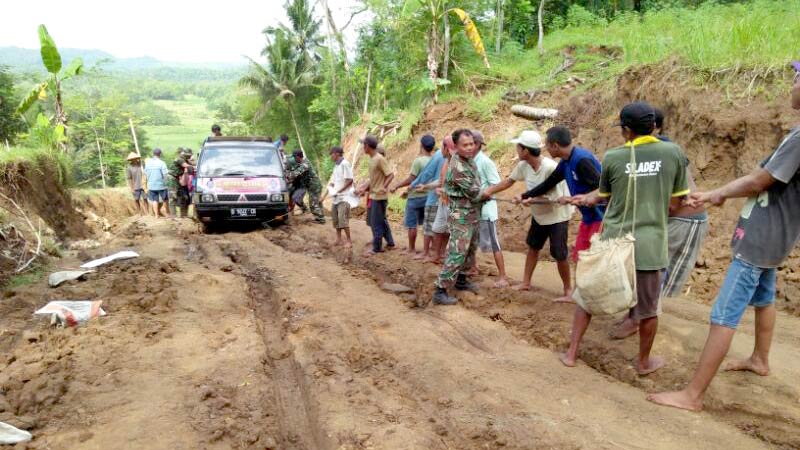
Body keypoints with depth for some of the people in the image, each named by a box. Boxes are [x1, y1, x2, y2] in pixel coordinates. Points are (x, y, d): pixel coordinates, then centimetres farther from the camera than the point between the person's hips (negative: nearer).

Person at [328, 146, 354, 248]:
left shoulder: (345, 164, -10)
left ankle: (348, 240, -5)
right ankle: (339, 239, 17)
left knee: (343, 219, -12)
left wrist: (339, 191, -15)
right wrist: (330, 188, 2)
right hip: (335, 197, 9)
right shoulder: (336, 166, 17)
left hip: (343, 197, -9)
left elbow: (350, 180, -16)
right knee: (336, 219, 10)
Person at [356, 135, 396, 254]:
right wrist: (364, 188, 12)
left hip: (379, 197, -9)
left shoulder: (380, 159, -17)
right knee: (382, 221, 16)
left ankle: (377, 247, 8)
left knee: (376, 223, -1)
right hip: (374, 195, 9)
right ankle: (390, 243, 26)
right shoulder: (372, 159, 10)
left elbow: (391, 175, -19)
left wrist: (383, 188, -27)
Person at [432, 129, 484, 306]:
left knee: (470, 250, 19)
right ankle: (440, 291, -9)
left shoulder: (469, 158, 3)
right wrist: (487, 193, 1)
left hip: (473, 213, 9)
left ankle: (461, 280, 34)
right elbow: (475, 194, -17)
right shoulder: (458, 168, -25)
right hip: (462, 215, -9)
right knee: (457, 253, -11)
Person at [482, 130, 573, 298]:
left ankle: (568, 289, 16)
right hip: (539, 215, 8)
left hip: (557, 216, -8)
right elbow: (509, 180, 3)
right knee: (533, 247, 18)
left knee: (559, 254, -2)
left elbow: (557, 197, -30)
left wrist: (532, 200, -31)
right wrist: (489, 191, -2)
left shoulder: (550, 167, -32)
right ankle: (526, 282, 33)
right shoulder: (523, 165, -11)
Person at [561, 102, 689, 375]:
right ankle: (644, 362, 32)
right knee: (648, 308, 16)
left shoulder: (613, 157, -5)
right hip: (649, 244, 0)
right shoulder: (673, 152, -3)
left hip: (613, 241, 0)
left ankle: (572, 353, 23)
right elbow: (675, 200, 5)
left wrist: (590, 198, 32)